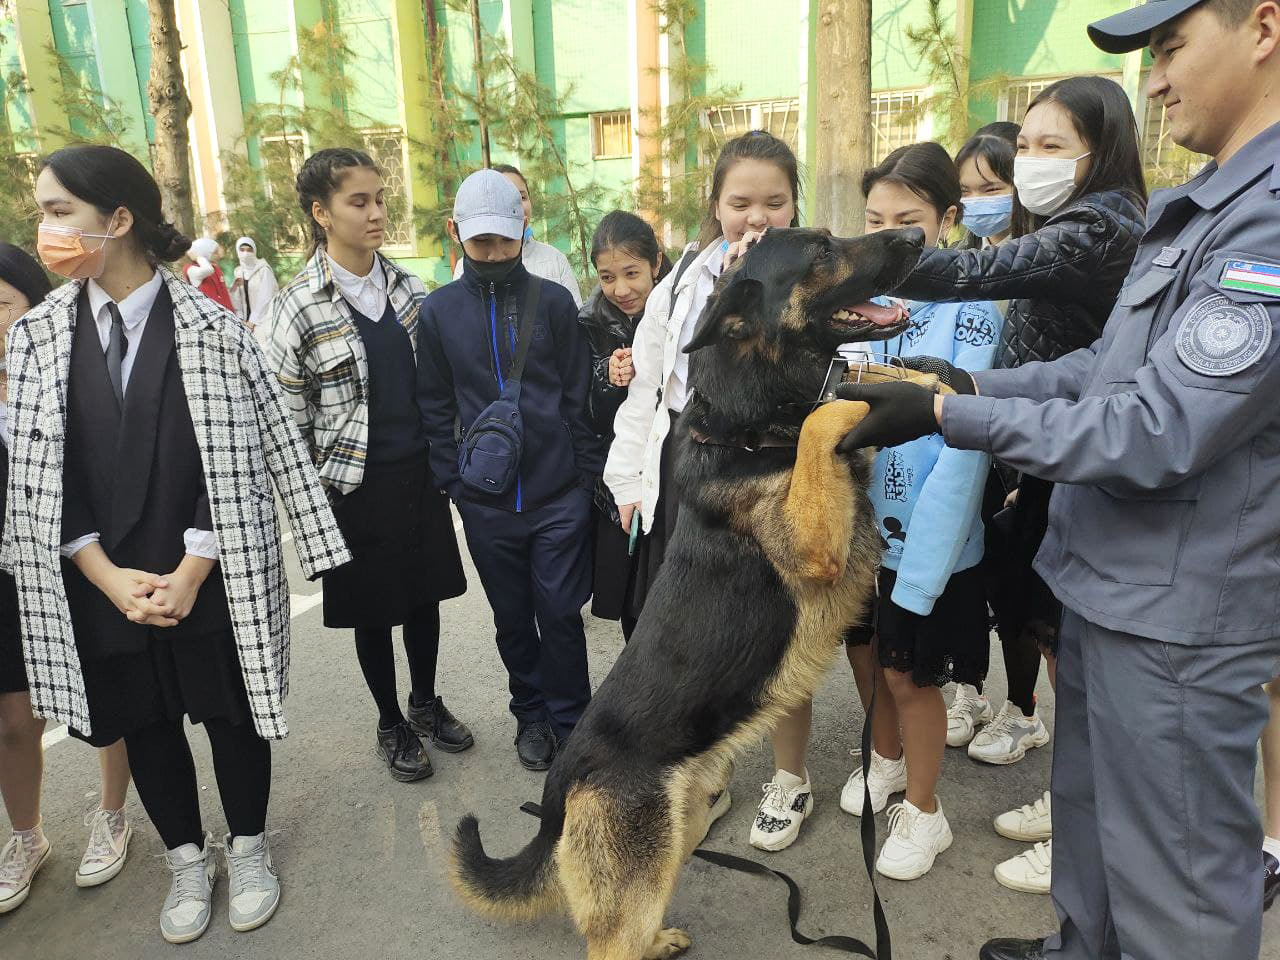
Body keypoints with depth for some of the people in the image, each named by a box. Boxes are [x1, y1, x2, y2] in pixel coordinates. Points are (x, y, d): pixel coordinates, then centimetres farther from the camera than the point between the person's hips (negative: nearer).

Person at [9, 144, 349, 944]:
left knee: (231, 714, 12)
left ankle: (249, 849, 35)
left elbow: (235, 464, -9)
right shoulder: (36, 336, 1)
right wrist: (109, 577, -9)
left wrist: (189, 573, -14)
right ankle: (188, 859, 38)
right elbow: (36, 474, -1)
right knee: (144, 725, 16)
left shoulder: (210, 327, -8)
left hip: (210, 581, -3)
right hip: (101, 588, 3)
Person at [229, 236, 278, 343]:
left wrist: (253, 321, -12)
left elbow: (264, 298, -11)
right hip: (248, 319, 5)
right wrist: (239, 318, -3)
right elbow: (236, 299, 10)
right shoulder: (238, 271, 11)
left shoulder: (264, 269, -6)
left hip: (263, 319, -5)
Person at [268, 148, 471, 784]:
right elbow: (288, 418, -7)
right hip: (355, 484, -4)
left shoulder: (408, 287, 3)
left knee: (425, 593, 15)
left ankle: (425, 702, 37)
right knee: (372, 608, 10)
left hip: (422, 472, 4)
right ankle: (390, 725, 31)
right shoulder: (299, 307, -11)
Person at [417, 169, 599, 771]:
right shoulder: (438, 310, 2)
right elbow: (436, 407, 6)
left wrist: (586, 475, -1)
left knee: (561, 613, 5)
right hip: (486, 501, 2)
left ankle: (569, 720, 24)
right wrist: (451, 479, 1)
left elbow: (578, 397, 2)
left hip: (558, 494, -1)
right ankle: (530, 714, 34)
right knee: (512, 617, 15)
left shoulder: (554, 302, 0)